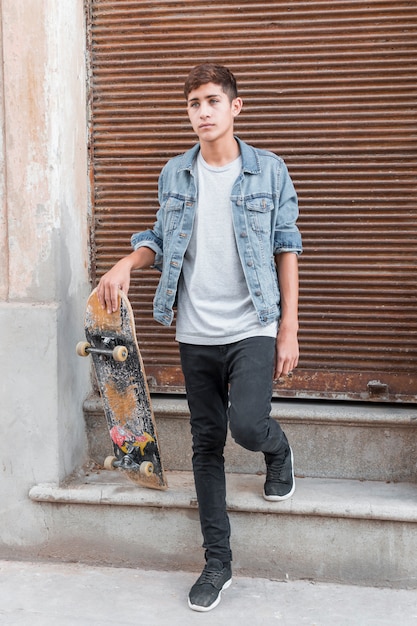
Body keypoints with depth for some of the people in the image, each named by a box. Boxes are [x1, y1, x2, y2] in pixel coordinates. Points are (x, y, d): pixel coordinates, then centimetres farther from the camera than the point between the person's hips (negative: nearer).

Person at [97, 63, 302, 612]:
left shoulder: (269, 170, -2)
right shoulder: (174, 174, 6)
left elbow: (287, 249, -2)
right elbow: (161, 238, 16)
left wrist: (289, 331, -6)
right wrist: (126, 264, -6)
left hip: (253, 329, -3)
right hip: (196, 335, 4)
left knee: (247, 426, -22)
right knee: (207, 443, 8)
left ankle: (278, 450, 18)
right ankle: (217, 563, 21)